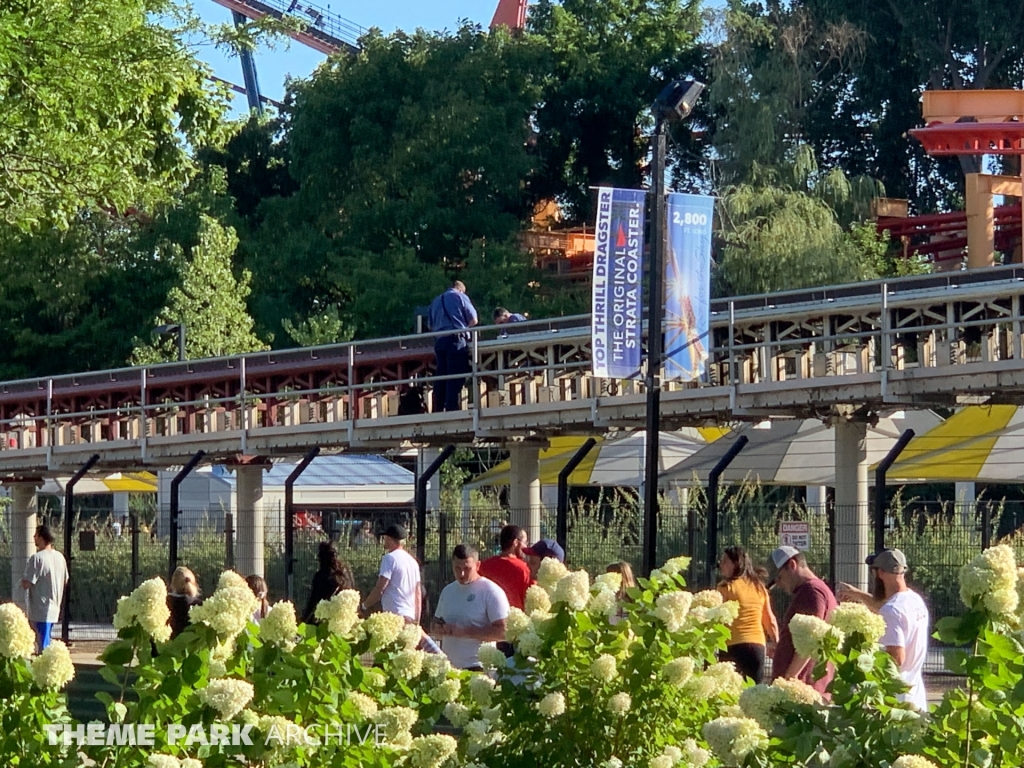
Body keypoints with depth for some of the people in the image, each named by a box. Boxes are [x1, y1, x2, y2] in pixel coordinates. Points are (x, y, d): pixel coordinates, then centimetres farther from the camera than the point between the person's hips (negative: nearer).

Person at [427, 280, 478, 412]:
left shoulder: (436, 301, 21)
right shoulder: (460, 296, 5)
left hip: (439, 342, 5)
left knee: (440, 378, 7)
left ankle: (438, 411, 4)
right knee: (455, 378, -7)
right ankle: (452, 410, -13)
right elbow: (473, 320, 1)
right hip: (457, 340, -5)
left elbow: (430, 325, 21)